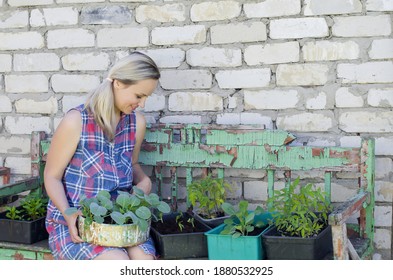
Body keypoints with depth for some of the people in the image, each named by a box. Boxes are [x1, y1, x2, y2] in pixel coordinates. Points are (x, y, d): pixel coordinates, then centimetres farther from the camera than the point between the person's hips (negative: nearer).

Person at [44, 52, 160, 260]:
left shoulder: (136, 123, 2)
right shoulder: (76, 122, -13)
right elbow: (52, 176, -5)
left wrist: (144, 181, -1)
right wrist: (68, 214, -20)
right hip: (73, 222, -4)